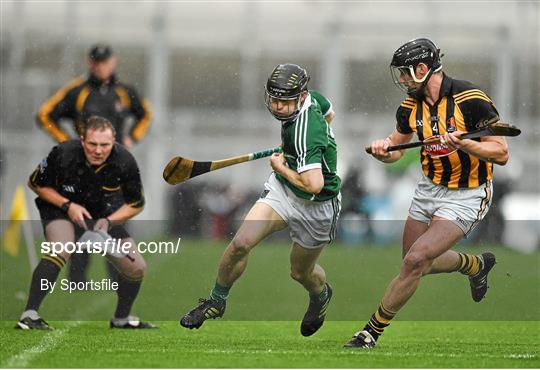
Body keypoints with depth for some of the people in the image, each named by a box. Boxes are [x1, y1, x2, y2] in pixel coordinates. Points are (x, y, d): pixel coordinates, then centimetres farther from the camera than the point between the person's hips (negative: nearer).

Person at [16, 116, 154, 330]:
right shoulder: (63, 154, -30)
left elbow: (136, 204, -7)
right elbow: (35, 184, -12)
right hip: (59, 206, -4)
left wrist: (109, 221, -23)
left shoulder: (125, 162, -22)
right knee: (61, 249, -35)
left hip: (100, 212, 4)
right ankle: (29, 315, -34)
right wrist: (68, 206, -23)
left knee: (136, 268, 0)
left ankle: (121, 318, 27)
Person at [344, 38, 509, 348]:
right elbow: (396, 149, 12)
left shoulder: (470, 99, -21)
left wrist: (463, 145, -35)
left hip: (466, 196, -8)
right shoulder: (411, 106, -1)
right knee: (417, 264, 18)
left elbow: (501, 154, -19)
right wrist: (383, 151, -12)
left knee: (416, 261, -20)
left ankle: (372, 333, -7)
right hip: (429, 190, 8)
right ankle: (478, 265, 46)